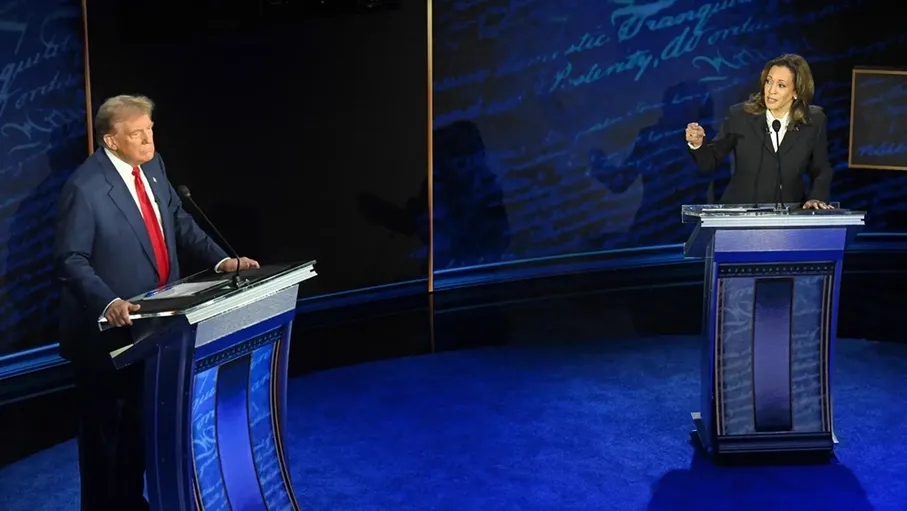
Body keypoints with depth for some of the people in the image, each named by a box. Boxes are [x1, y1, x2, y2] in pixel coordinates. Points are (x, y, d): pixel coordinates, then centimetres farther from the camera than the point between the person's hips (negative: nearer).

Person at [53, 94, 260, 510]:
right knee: (103, 425, 9)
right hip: (107, 329, -7)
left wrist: (221, 259, -1)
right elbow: (71, 259, -19)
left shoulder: (153, 166, 2)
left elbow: (179, 222, 11)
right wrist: (108, 302, -33)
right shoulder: (84, 187, -20)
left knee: (140, 421, 20)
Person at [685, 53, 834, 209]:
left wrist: (816, 198, -6)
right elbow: (709, 163, 2)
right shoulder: (740, 115, -2)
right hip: (740, 211, -1)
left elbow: (822, 170, 10)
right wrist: (698, 144, -17)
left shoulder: (814, 121, 0)